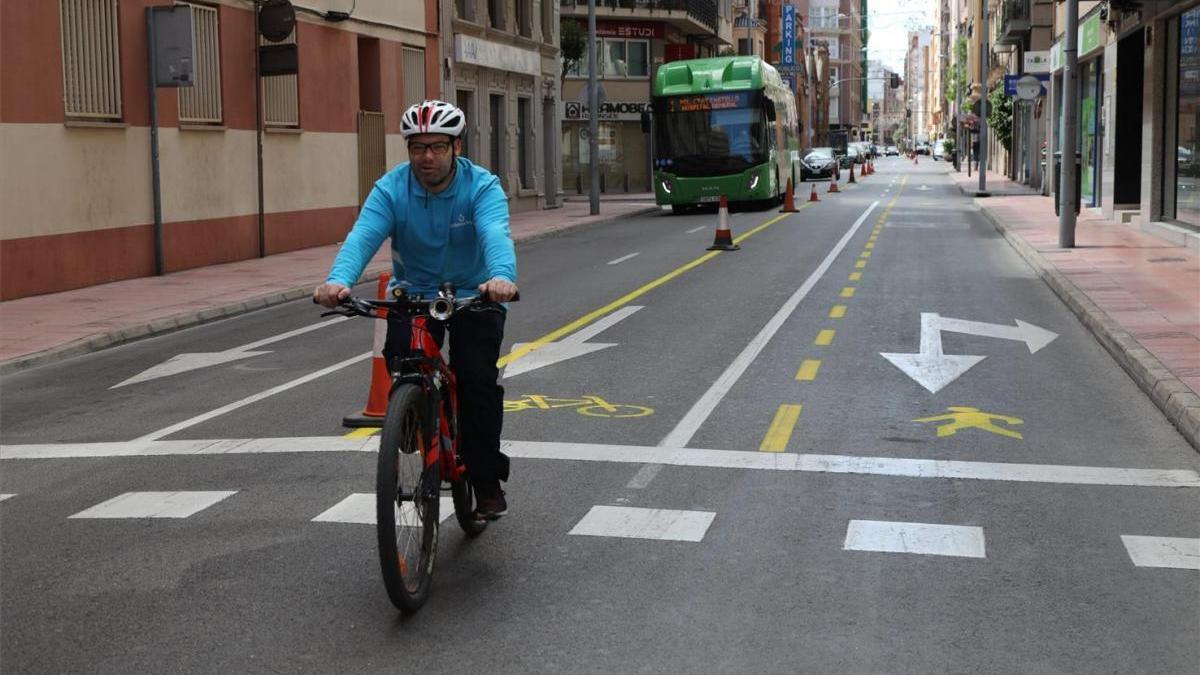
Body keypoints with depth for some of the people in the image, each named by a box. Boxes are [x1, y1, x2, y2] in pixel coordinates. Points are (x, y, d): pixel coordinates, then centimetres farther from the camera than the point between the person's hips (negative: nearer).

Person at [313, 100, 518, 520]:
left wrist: (502, 278, -60)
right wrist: (338, 280, -50)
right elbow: (362, 236, -29)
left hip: (474, 296, -2)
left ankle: (488, 484, -1)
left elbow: (496, 236, -37)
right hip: (413, 295, 2)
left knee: (477, 378, -18)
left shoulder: (482, 187, -17)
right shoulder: (391, 189, -12)